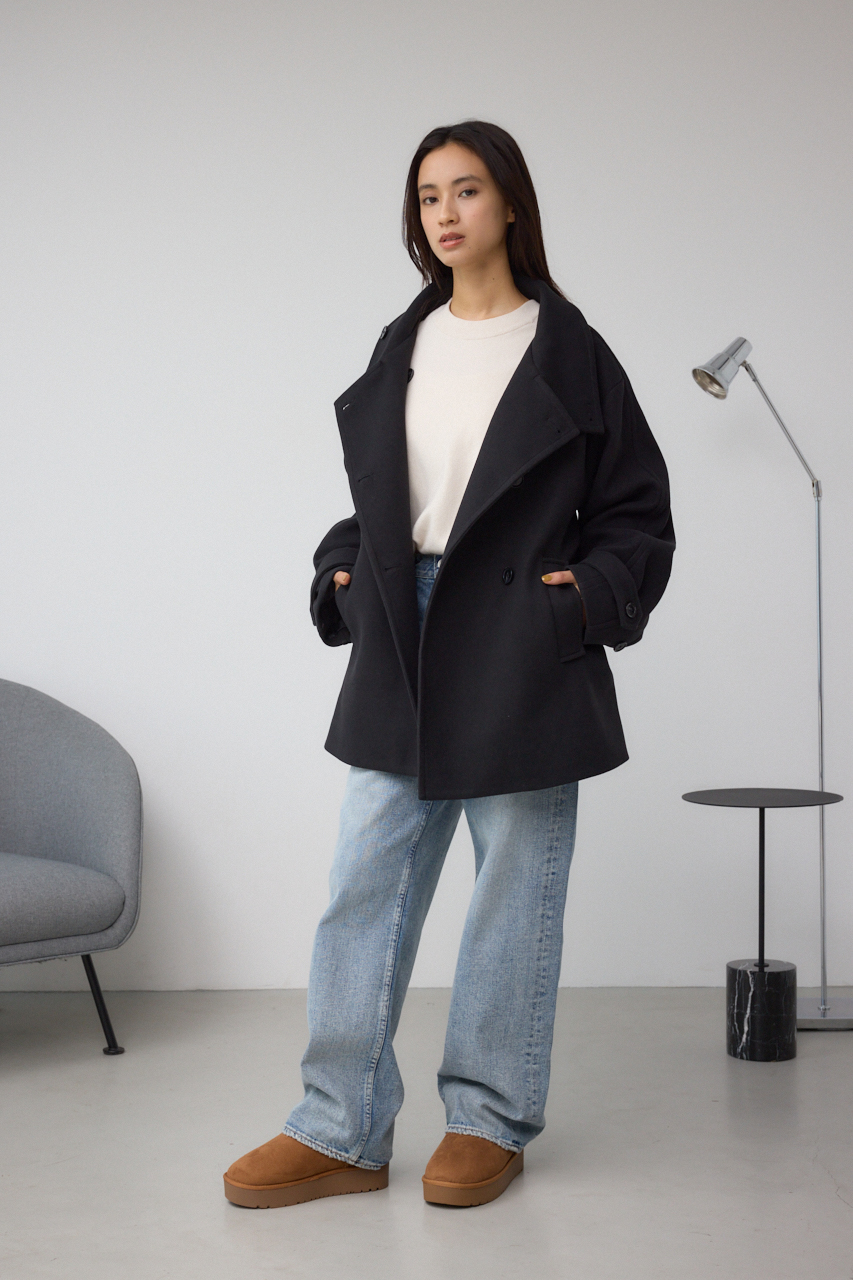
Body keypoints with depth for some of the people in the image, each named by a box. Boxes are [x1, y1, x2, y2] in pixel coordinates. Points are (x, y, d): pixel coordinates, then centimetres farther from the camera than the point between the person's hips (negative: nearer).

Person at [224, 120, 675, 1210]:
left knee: (513, 893, 4)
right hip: (403, 650, 5)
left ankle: (489, 1120, 17)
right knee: (365, 885, 2)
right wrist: (342, 573, 7)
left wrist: (587, 595, -12)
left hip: (521, 658, -4)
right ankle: (341, 1130, 9)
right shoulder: (401, 349, 13)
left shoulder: (566, 351, 0)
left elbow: (638, 514, 2)